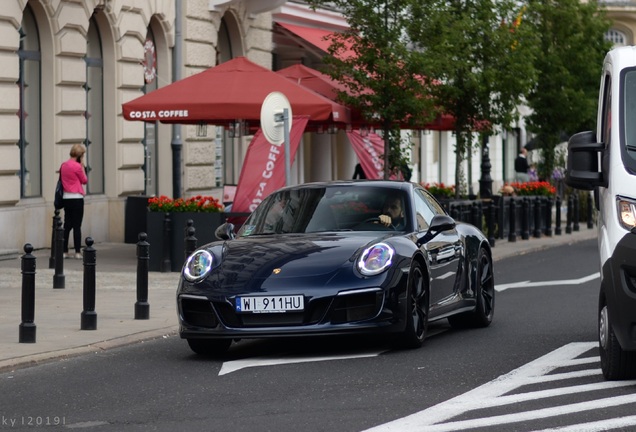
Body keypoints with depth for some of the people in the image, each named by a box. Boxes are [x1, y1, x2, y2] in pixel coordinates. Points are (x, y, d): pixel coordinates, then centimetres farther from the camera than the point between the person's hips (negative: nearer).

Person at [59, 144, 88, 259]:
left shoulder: (63, 165, 7)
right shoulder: (77, 166, -13)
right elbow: (84, 180, -3)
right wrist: (82, 166, -1)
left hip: (66, 197, 6)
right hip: (76, 198, -6)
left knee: (67, 225, 10)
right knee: (77, 226, -3)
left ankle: (64, 251, 9)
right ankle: (78, 252, -3)